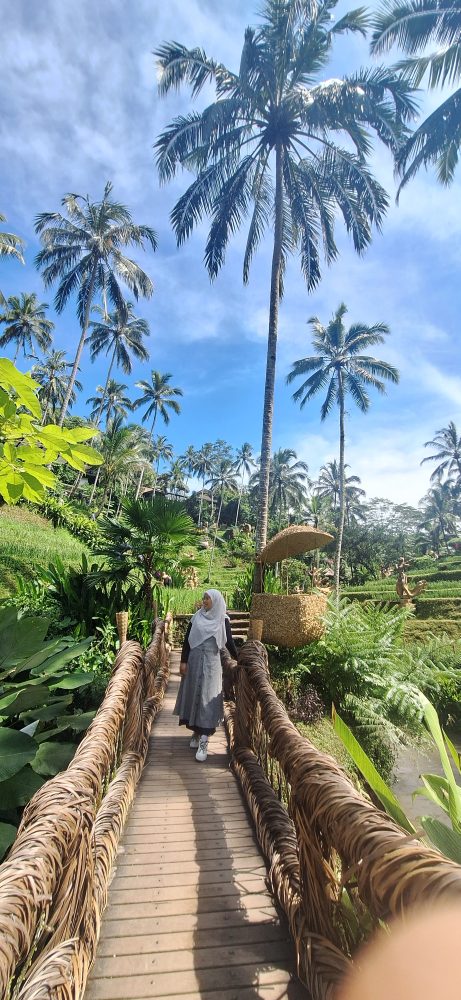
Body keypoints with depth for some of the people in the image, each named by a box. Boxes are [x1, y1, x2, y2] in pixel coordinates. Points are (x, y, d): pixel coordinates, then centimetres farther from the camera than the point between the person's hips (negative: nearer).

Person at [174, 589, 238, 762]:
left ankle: (203, 741, 0)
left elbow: (229, 642, 6)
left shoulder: (223, 620, -3)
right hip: (194, 661, 3)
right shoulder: (197, 617, 2)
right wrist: (183, 661, -2)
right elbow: (187, 640, 2)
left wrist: (237, 658, 13)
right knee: (193, 695, 10)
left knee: (207, 698, -4)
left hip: (211, 663, -2)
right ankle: (196, 732, 28)